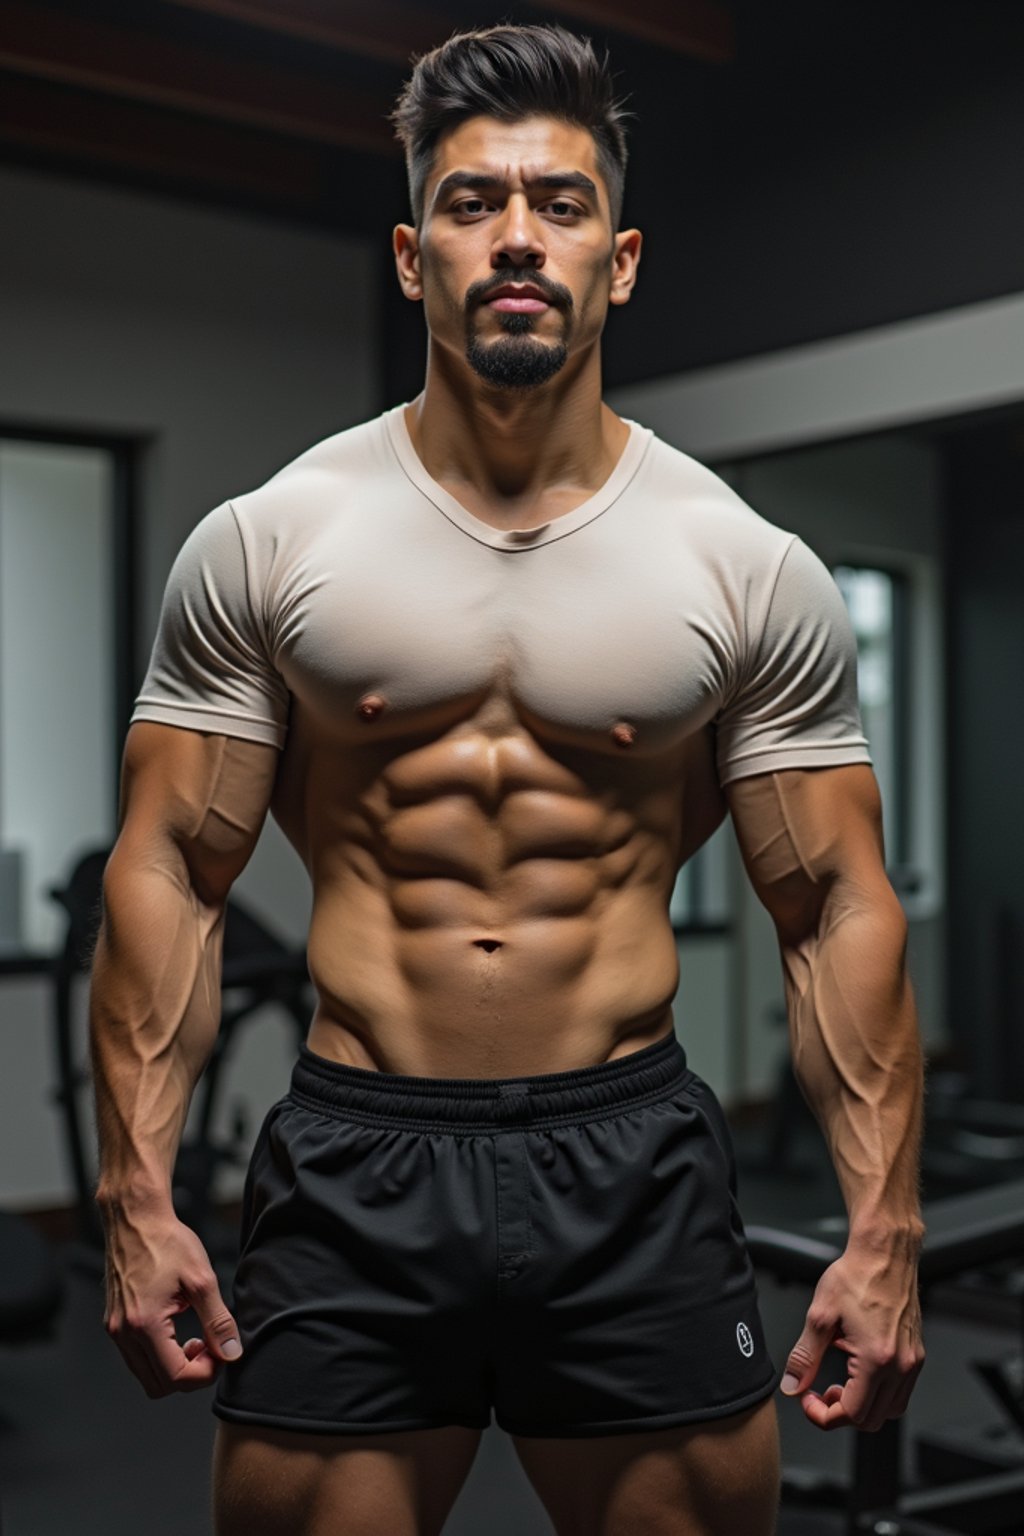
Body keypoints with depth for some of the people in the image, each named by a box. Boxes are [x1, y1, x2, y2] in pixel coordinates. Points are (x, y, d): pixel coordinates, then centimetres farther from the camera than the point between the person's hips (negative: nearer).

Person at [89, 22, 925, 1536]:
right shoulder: (263, 545, 0)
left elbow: (840, 909, 1)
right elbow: (169, 874, 0)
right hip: (355, 1166, 0)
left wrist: (884, 1235, -3)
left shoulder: (753, 571, 1)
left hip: (634, 1168, 1)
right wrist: (139, 1195, -7)